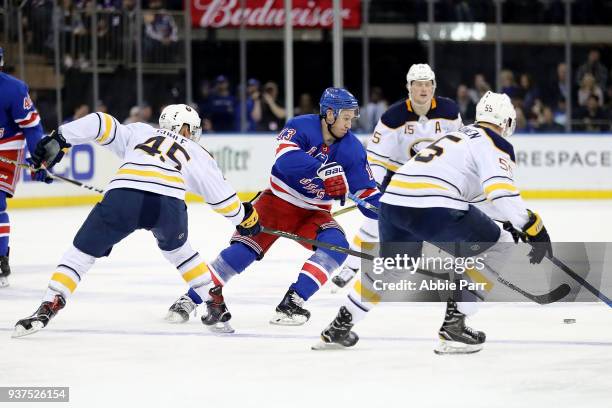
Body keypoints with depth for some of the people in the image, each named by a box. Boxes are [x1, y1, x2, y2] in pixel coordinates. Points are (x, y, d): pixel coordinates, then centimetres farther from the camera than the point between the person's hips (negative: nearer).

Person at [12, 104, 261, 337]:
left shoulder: (139, 132, 33)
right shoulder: (197, 154, 32)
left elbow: (101, 123, 19)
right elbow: (221, 194, 34)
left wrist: (60, 139, 16)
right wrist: (244, 217, 50)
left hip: (122, 198, -1)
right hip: (169, 204, 1)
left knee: (82, 252, 11)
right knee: (176, 248, 34)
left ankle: (47, 309, -4)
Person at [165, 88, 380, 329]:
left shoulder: (352, 149, -8)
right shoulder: (301, 127, -18)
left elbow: (367, 194, -4)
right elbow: (286, 157, -37)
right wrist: (324, 171, -49)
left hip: (313, 213, 3)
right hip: (278, 201, -3)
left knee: (336, 244, -24)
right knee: (245, 248, -17)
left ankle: (292, 302, -25)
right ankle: (190, 299, -7)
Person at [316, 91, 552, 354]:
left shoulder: (460, 135, 33)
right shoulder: (495, 143, 6)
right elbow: (500, 190, -12)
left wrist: (510, 223, 42)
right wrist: (531, 225, -9)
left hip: (393, 201, 8)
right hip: (432, 206, -8)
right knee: (495, 248, 10)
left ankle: (339, 327, 34)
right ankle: (453, 324, 3)